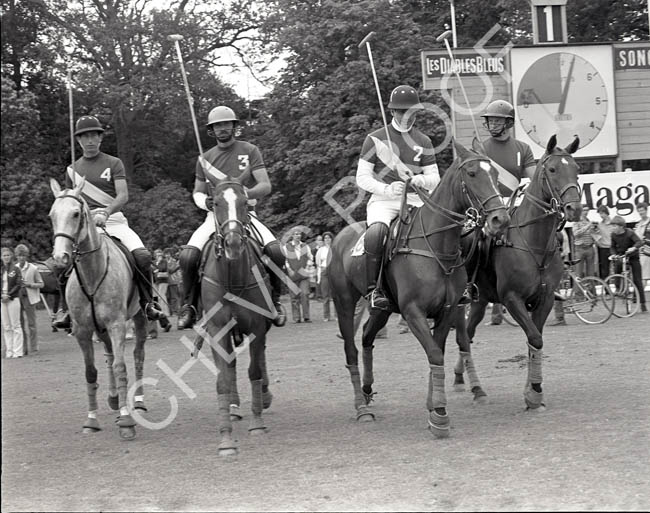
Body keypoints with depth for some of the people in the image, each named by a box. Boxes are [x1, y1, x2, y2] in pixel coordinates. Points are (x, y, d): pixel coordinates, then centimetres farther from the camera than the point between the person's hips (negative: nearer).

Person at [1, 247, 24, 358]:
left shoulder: (15, 269, -1)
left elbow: (18, 285, -6)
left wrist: (9, 295, -14)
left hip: (13, 299, -4)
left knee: (15, 326, -3)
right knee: (6, 327, 6)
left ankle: (17, 351, -1)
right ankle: (9, 350, 10)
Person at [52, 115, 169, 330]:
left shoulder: (113, 163, 8)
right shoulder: (73, 169, 17)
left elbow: (123, 196, -4)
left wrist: (105, 213, -22)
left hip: (113, 219, -1)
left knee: (142, 255, -27)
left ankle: (148, 302, -9)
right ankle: (67, 309, -7)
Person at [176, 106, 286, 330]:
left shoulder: (250, 151, 4)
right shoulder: (205, 158, 12)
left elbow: (266, 186, -3)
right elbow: (197, 192, 20)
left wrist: (245, 193, -23)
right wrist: (204, 201, -5)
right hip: (215, 214, 2)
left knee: (276, 250, -28)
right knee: (188, 255, -25)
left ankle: (275, 299, -6)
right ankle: (188, 305, -6)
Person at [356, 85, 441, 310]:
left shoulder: (423, 142, 15)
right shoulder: (375, 138, 6)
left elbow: (435, 179, 13)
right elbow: (362, 177, 3)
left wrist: (422, 180, -12)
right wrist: (387, 189, -15)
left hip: (415, 201, 3)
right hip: (383, 200, -3)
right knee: (375, 233, -37)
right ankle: (372, 289, -28)